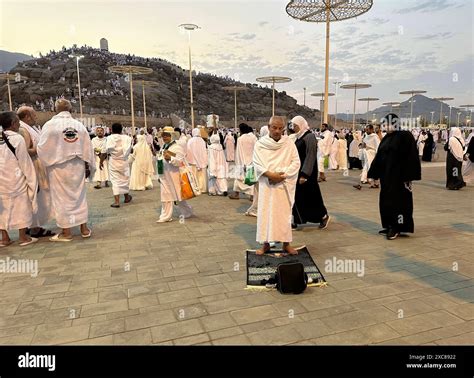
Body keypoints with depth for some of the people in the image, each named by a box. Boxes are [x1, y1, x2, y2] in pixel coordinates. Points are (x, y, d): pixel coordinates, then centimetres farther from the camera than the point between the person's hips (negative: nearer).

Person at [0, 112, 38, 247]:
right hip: (15, 179, -5)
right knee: (21, 207, 6)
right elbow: (24, 162, -10)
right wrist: (31, 179, -1)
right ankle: (23, 237, 13)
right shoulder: (17, 138, -13)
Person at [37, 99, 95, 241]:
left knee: (62, 197, 6)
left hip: (58, 167, -3)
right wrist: (89, 167, 11)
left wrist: (47, 162, 12)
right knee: (79, 195, 13)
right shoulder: (79, 125, 0)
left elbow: (42, 149, -8)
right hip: (77, 166, 3)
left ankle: (66, 232, 13)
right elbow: (88, 148, 2)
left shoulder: (50, 125, -10)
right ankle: (84, 228, 19)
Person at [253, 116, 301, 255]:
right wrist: (270, 174, -19)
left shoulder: (289, 143, 1)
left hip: (284, 184, 0)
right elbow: (257, 163, -5)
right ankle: (266, 243, 15)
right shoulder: (260, 144, 0)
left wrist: (282, 175, -15)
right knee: (265, 213, 3)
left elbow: (296, 162, -2)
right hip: (267, 184, 0)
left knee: (284, 213, 5)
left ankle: (286, 243, 16)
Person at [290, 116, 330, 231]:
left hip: (307, 172, -8)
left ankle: (324, 216, 21)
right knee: (296, 196, 6)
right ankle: (294, 221, 12)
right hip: (298, 170, 8)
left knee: (310, 195, 2)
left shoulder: (310, 137, -14)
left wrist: (304, 174, -23)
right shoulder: (299, 137, 11)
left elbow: (310, 156, -19)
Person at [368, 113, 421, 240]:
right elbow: (378, 157, 15)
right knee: (386, 200, 10)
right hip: (386, 175, 8)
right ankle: (389, 226, 20)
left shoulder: (405, 136, -9)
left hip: (399, 175, -8)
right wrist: (374, 174, 13)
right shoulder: (386, 138, 13)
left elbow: (411, 158, -15)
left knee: (397, 200, -3)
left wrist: (408, 177, -19)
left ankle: (396, 228, 5)